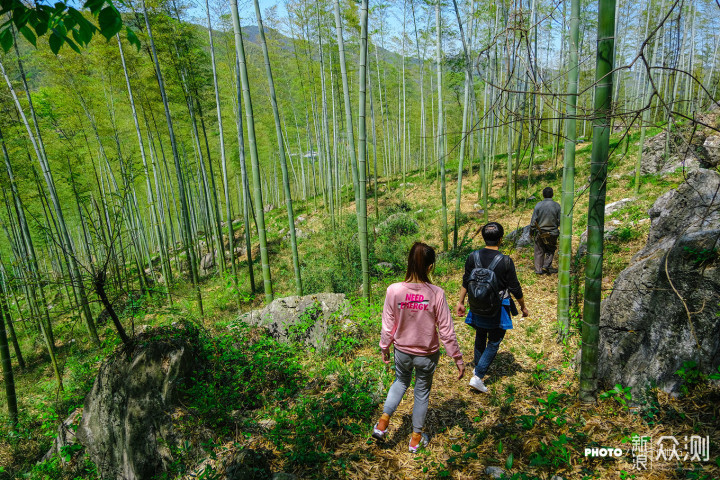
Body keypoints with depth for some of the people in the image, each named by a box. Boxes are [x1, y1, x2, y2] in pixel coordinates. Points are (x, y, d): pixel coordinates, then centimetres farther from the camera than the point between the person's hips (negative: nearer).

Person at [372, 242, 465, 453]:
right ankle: (416, 438, 37)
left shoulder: (394, 291, -19)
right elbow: (446, 331, -15)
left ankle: (383, 421, 21)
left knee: (401, 382, 31)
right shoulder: (436, 293, -22)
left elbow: (388, 326, -9)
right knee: (422, 392, 21)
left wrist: (384, 348, 9)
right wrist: (458, 358, -2)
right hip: (427, 354, -1)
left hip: (402, 351, 1)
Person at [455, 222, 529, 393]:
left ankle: (478, 367, 42)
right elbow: (515, 288, -10)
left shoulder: (473, 257, -9)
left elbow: (465, 282, 0)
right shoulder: (505, 261, -18)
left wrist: (460, 302, 11)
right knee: (493, 342, 10)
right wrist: (523, 307, 5)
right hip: (498, 309, -4)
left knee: (480, 337, 24)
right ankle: (478, 376, 4)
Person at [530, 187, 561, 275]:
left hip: (540, 232, 0)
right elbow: (560, 221, -2)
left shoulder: (538, 205, -9)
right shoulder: (557, 205, -7)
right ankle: (547, 265, 10)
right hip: (552, 233, 0)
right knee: (550, 250, 20)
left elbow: (534, 220, -8)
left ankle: (538, 270, 13)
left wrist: (531, 231, 4)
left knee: (539, 251, 10)